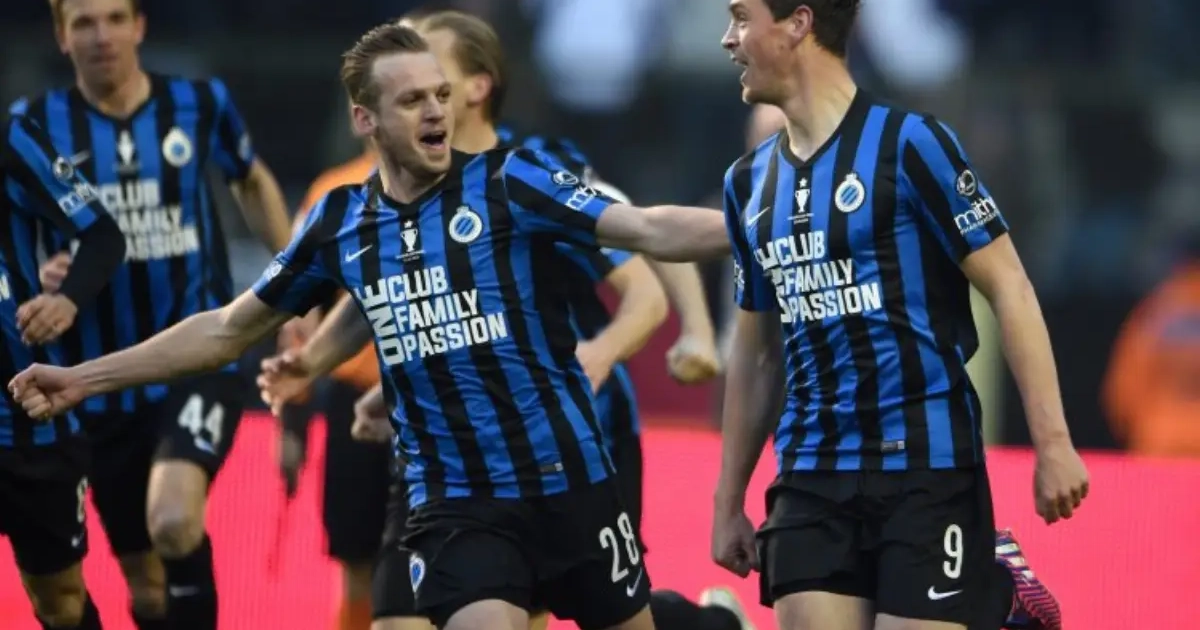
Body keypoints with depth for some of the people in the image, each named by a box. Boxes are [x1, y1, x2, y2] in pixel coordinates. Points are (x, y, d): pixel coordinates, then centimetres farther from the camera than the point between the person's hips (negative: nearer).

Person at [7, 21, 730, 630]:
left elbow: (650, 228, -15)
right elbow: (226, 329, 15)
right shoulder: (339, 225, 4)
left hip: (570, 483, -1)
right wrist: (84, 378, 15)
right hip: (457, 506, 1)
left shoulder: (507, 182, -5)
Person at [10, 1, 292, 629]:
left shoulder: (201, 103, -1)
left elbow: (254, 183, 19)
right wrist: (34, 279, -18)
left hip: (201, 359, -2)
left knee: (174, 521, -29)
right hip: (104, 383, 2)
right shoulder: (35, 123, -4)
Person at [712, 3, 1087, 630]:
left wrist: (1052, 443, -14)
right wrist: (729, 501, 19)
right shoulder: (749, 181, 11)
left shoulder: (908, 142, -7)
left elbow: (1009, 288, -7)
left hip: (925, 468, -5)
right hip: (810, 481, 5)